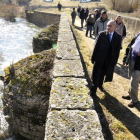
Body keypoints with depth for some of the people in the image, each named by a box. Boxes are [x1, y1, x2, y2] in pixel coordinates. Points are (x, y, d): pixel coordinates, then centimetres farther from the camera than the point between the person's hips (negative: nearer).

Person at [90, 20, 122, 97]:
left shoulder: (118, 37, -4)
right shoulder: (101, 34, -9)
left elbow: (117, 50, 1)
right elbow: (96, 47, -5)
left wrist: (115, 61, 1)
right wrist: (93, 58, -4)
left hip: (109, 60, 2)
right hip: (99, 59, -2)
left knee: (103, 74, 20)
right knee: (96, 75, 6)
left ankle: (100, 85, 44)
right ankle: (93, 89, 23)